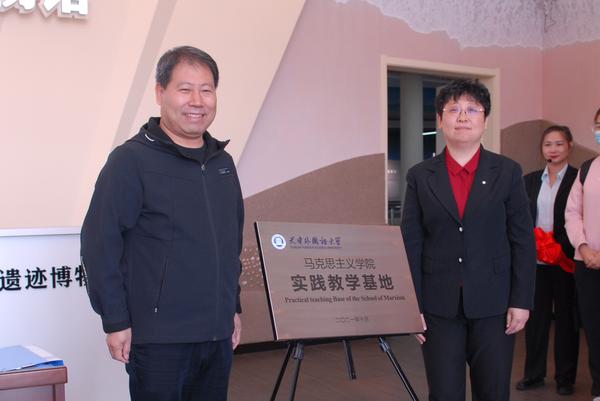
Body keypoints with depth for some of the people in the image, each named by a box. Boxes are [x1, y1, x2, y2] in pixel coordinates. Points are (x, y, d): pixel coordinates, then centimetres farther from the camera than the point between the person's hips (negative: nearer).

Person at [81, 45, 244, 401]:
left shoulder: (223, 162, 11)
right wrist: (116, 321, -13)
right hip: (159, 337, -6)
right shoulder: (131, 160, -9)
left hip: (218, 333, 7)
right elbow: (99, 244, -12)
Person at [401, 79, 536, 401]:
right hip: (439, 306, 0)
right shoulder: (420, 176, 4)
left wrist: (521, 301, -4)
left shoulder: (507, 172, 3)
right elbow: (410, 245, 2)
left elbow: (523, 241, 2)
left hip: (493, 304, 0)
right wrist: (412, 306, -3)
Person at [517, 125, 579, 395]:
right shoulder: (530, 180, 10)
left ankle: (565, 377, 18)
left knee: (566, 317, 7)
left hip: (566, 259, -3)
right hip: (535, 260, 4)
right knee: (535, 315, 9)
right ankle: (534, 374, 20)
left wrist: (561, 249, -16)